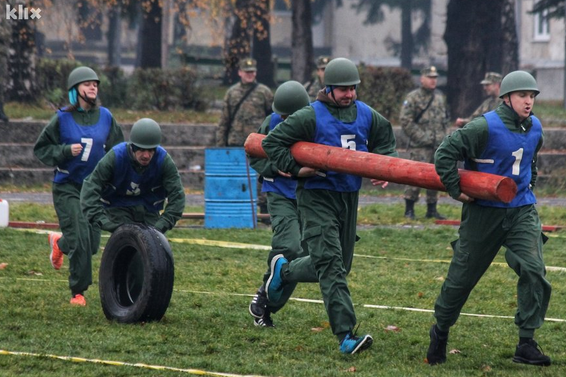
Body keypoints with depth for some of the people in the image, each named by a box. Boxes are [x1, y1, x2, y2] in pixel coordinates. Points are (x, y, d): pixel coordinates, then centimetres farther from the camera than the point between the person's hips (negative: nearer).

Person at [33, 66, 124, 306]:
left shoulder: (105, 117, 3)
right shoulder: (62, 119, -6)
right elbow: (41, 149, -2)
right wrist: (66, 151, -17)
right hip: (67, 186, -4)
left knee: (92, 243, 6)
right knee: (80, 239, -14)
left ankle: (59, 242, 40)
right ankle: (78, 292, 0)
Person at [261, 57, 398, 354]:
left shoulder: (366, 115, 6)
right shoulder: (311, 116, -10)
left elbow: (386, 141, 24)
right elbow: (272, 142, -7)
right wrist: (296, 169, -14)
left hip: (349, 196, 6)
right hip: (317, 196, -6)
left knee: (339, 265, 14)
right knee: (330, 263, -15)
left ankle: (283, 270, 40)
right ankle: (345, 335, -17)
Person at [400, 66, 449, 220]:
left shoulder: (440, 97, 15)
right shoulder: (413, 97, -6)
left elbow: (445, 118, 26)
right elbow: (406, 121, -10)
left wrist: (442, 136, 12)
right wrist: (422, 137, -13)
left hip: (438, 146, 6)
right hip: (420, 146, -6)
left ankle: (432, 210, 16)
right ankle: (409, 210, -5)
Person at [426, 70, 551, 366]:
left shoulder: (534, 128, 4)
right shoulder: (486, 127, -17)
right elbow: (445, 153, -15)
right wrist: (455, 190, -13)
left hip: (521, 211, 5)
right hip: (484, 212, -4)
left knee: (533, 270, -13)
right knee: (463, 275, 6)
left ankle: (526, 344, -8)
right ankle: (440, 332, 28)